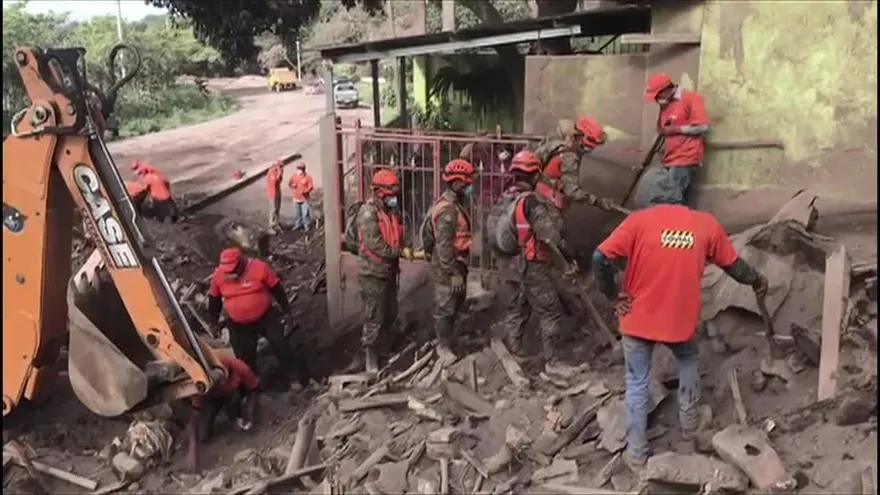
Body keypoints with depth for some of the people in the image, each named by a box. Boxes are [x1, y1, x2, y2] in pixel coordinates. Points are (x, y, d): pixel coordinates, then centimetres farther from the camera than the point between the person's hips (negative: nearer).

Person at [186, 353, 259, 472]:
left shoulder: (239, 368, -37)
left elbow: (253, 390, -17)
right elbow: (195, 414, -38)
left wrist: (248, 413, -33)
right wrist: (192, 449, -46)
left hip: (233, 393, 1)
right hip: (211, 397, -1)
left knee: (234, 397, -34)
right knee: (203, 436, -16)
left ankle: (236, 417, -1)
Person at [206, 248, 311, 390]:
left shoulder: (259, 267, -20)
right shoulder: (218, 275, -12)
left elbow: (276, 288, -7)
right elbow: (214, 298, 4)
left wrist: (286, 309, 1)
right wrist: (213, 321, 11)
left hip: (265, 317, -2)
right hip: (238, 325, 2)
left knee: (280, 345, 2)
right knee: (245, 358, 11)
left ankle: (300, 371, 20)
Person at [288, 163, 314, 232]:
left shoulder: (308, 177, -6)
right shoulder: (294, 176, 4)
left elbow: (311, 186, -6)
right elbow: (290, 184, 13)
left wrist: (306, 191, -23)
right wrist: (293, 186, -11)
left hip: (304, 198, -4)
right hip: (296, 197, 4)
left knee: (305, 212, -4)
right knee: (296, 212, 10)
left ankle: (306, 225, 9)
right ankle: (297, 224, 25)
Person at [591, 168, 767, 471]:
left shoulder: (638, 221, -10)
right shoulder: (705, 224, -1)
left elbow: (600, 259, -18)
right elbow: (732, 264, 13)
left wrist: (613, 295, -4)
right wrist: (756, 281, 32)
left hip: (638, 320, -2)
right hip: (680, 320, 2)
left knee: (637, 384, 14)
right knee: (687, 361, 33)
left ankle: (637, 453, 21)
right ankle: (689, 422, 42)